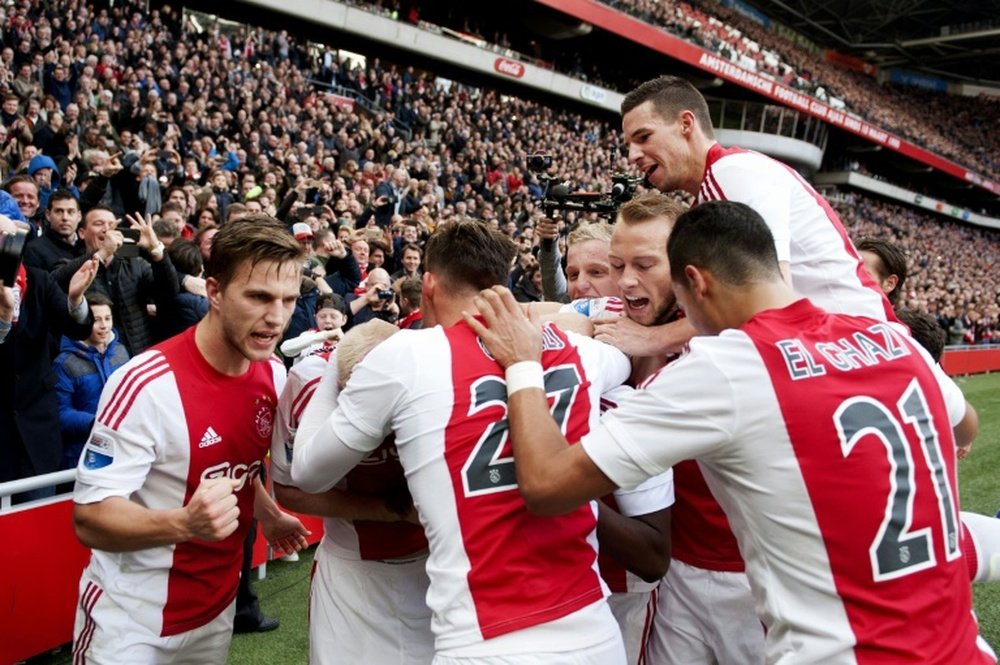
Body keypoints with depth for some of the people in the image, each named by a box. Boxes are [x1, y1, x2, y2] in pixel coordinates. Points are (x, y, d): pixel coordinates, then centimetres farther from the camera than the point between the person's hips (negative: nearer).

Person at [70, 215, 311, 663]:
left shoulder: (274, 375, -4)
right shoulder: (146, 385, -25)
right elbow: (90, 518, -25)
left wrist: (269, 517, 7)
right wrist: (185, 523, -39)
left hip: (218, 607, 7)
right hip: (133, 621, -6)